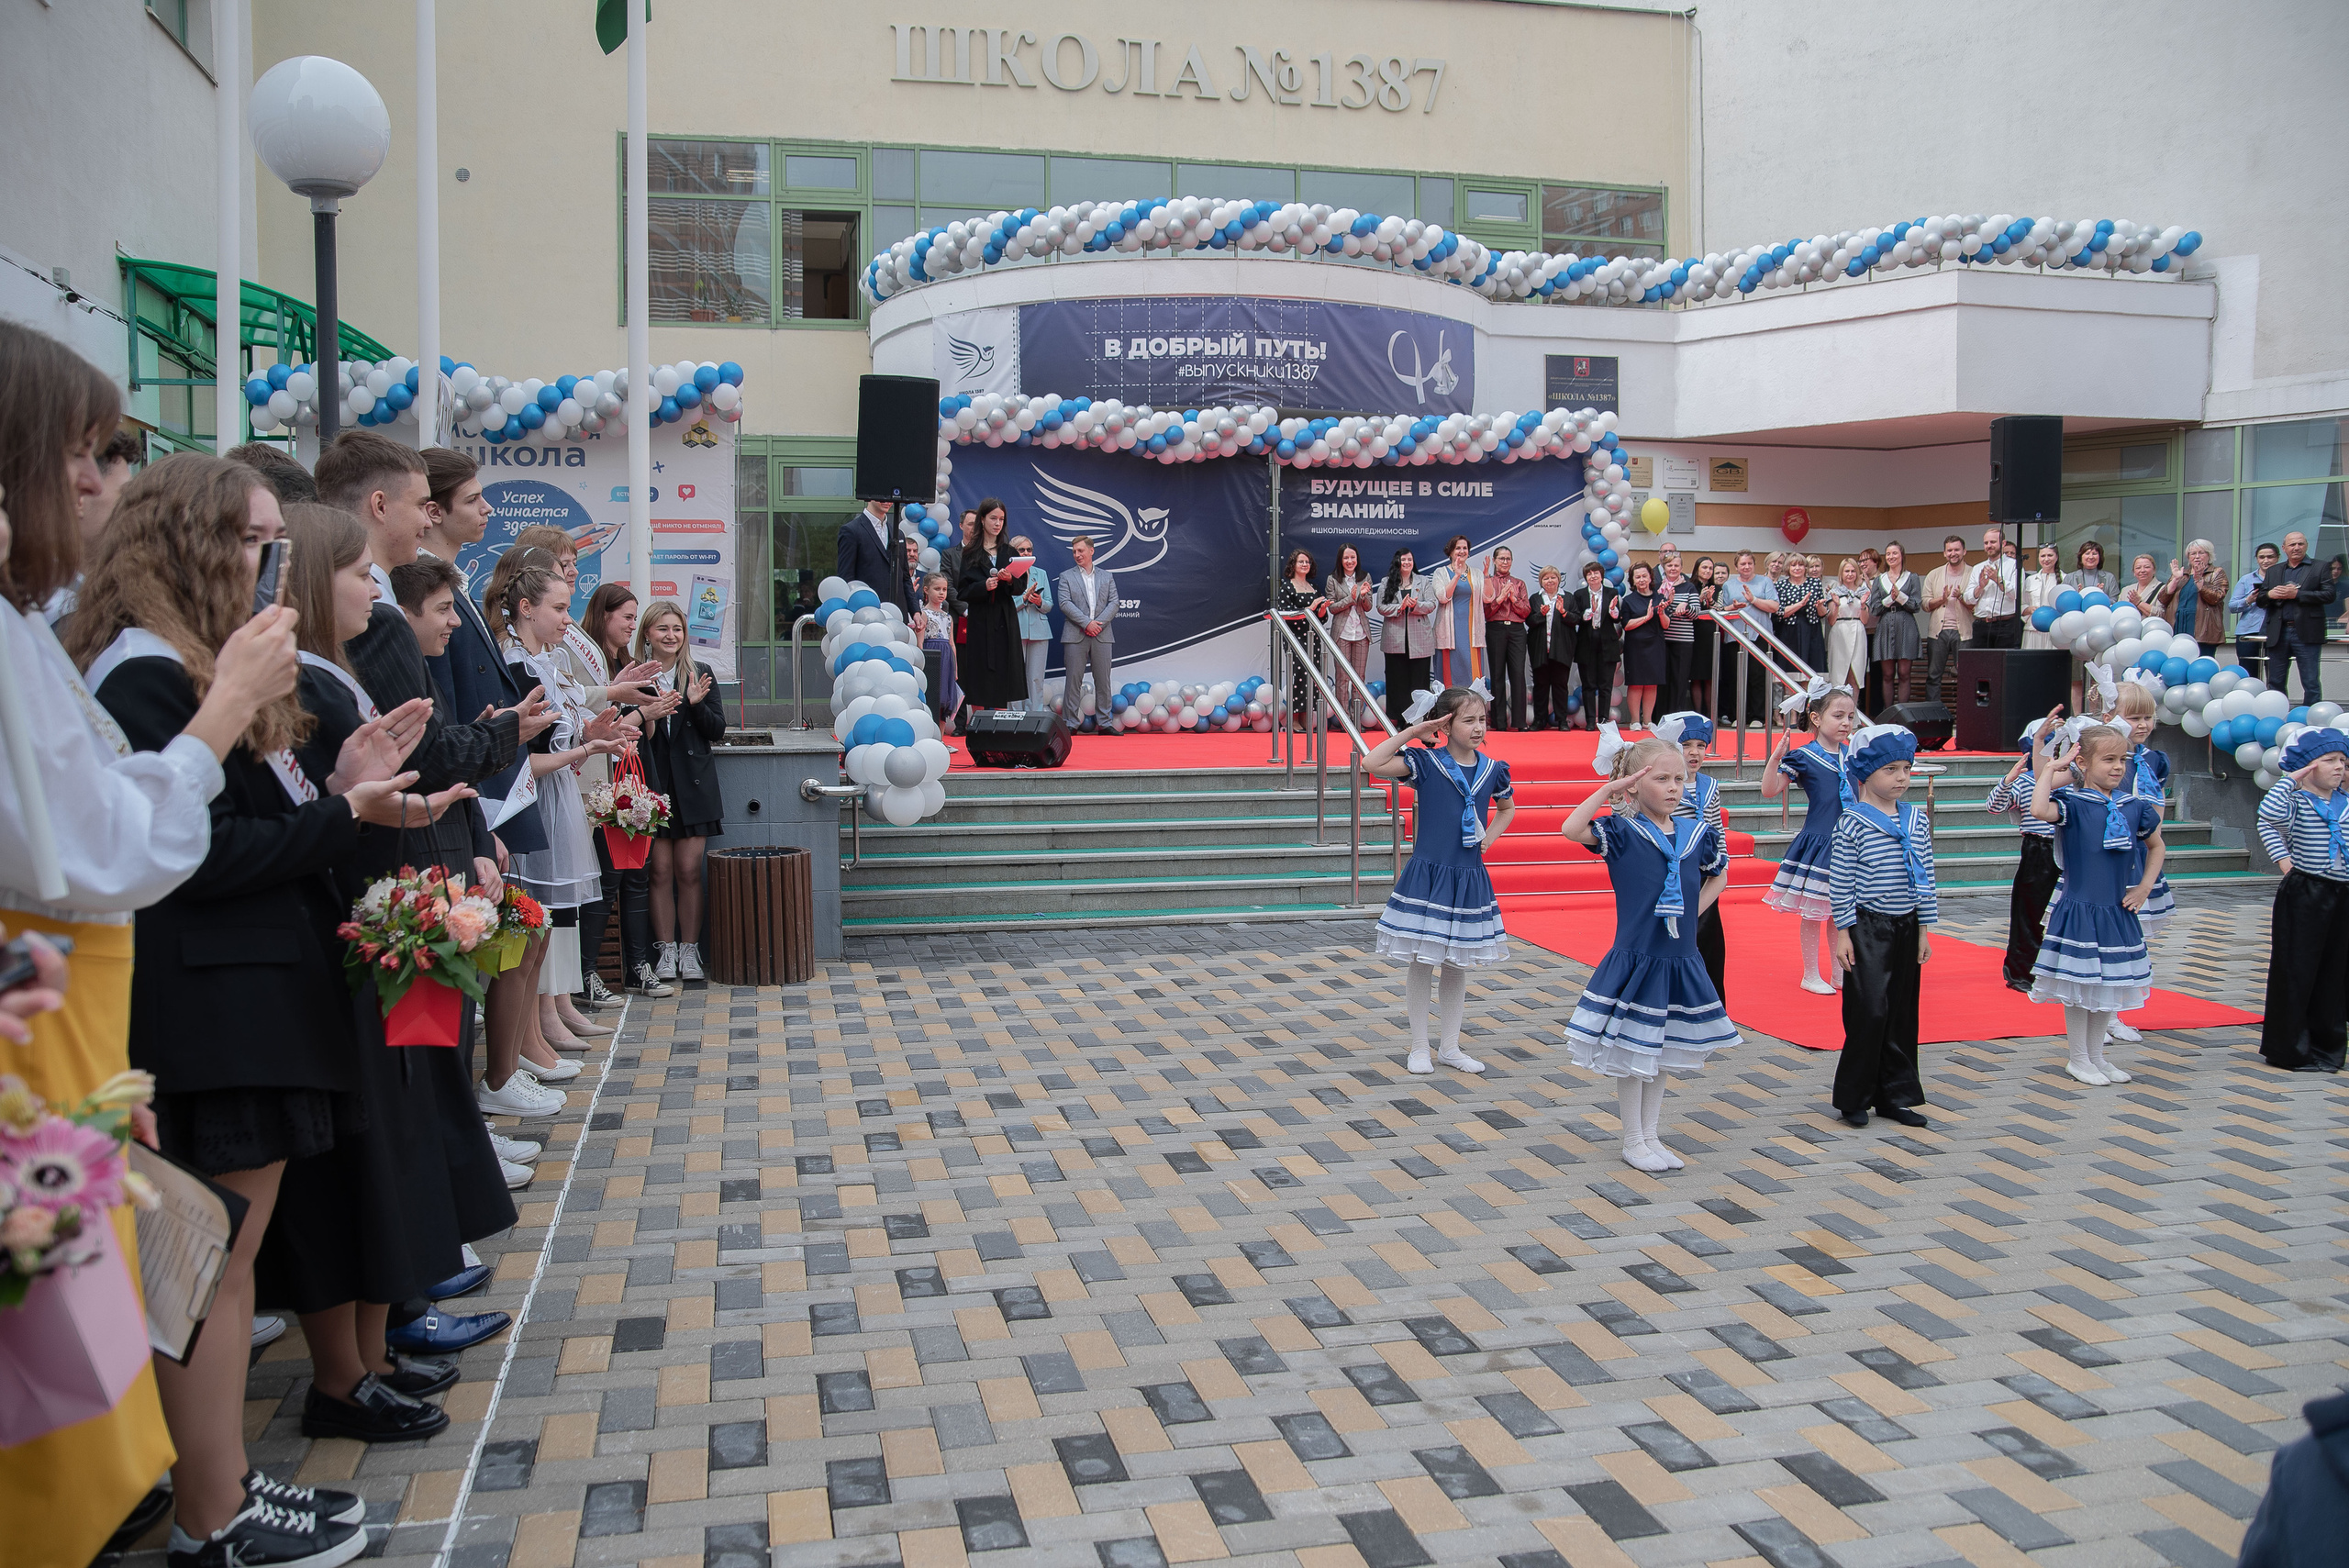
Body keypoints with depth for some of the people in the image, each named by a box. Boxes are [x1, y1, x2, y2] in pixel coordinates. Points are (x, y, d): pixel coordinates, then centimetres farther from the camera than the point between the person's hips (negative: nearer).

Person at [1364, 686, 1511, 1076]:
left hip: (1469, 880, 4)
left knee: (1458, 965, 12)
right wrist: (1413, 732, -19)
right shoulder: (1424, 763, -9)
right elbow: (1373, 764, -23)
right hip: (1426, 876, -4)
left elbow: (1507, 809, 23)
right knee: (1421, 963, 3)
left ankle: (1449, 1047, 23)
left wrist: (1488, 840, 7)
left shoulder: (1492, 769, 3)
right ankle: (1419, 1047, 15)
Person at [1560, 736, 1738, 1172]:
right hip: (1634, 960, -5)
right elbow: (1571, 829, -27)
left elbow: (1719, 876, 20)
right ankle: (1633, 1142, 18)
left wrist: (1690, 915, 7)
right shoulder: (1622, 833, -11)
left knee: (1664, 1051, 15)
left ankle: (1650, 1136, 27)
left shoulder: (1699, 834, 2)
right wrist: (1610, 788, -24)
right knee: (1632, 1055, 4)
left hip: (1681, 963, 5)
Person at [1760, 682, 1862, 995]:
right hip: (1817, 841, -5)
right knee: (1813, 912, 2)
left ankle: (1839, 972, 24)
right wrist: (1776, 757, -26)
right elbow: (1769, 791, -14)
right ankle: (1811, 976, 12)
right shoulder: (1803, 757, -11)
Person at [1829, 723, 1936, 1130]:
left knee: (1902, 1013, 9)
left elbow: (1925, 878, 12)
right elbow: (1841, 883, -7)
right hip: (1867, 928, -5)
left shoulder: (1916, 819, 7)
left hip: (1906, 928, 5)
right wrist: (1843, 934, -9)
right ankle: (1853, 1098, 4)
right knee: (1869, 1010, -9)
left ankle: (1894, 1095, 19)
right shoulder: (1853, 823, -9)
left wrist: (1924, 930, 10)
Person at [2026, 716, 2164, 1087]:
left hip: (2118, 912, 5)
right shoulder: (2073, 804, -12)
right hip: (2078, 911, -5)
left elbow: (2156, 847, 20)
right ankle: (2079, 1059, 17)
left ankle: (2096, 1055, 28)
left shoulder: (2134, 807, 3)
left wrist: (2144, 888, 9)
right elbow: (2039, 810, -35)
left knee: (2109, 984, 14)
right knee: (2080, 985, 3)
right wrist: (2049, 767, -23)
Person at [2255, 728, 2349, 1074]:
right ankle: (2290, 1049, 7)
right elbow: (2269, 813, -32)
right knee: (2296, 971, -2)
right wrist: (2290, 779, -23)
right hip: (2304, 894, -6)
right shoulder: (2296, 802, -11)